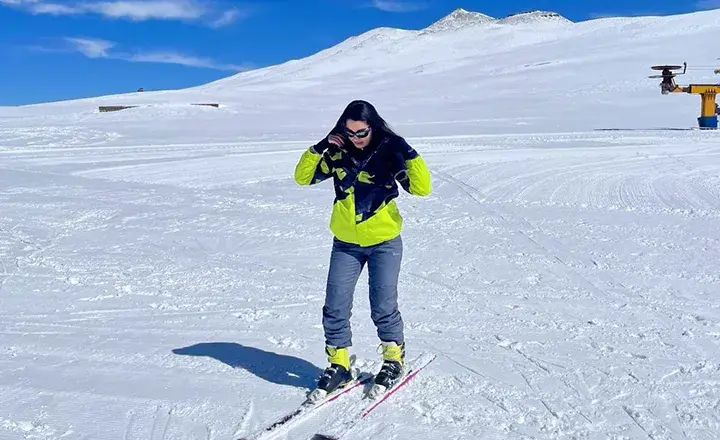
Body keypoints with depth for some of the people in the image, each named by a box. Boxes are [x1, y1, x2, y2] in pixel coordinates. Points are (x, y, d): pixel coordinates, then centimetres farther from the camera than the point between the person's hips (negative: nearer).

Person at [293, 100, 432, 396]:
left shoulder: (390, 151, -9)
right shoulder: (338, 152, -2)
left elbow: (422, 188, -14)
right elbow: (303, 177, 1)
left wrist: (409, 155, -26)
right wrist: (320, 149, -13)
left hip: (385, 241, -3)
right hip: (346, 243, 3)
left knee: (383, 307, -3)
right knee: (335, 307, 1)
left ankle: (394, 359, 20)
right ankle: (339, 365, 16)